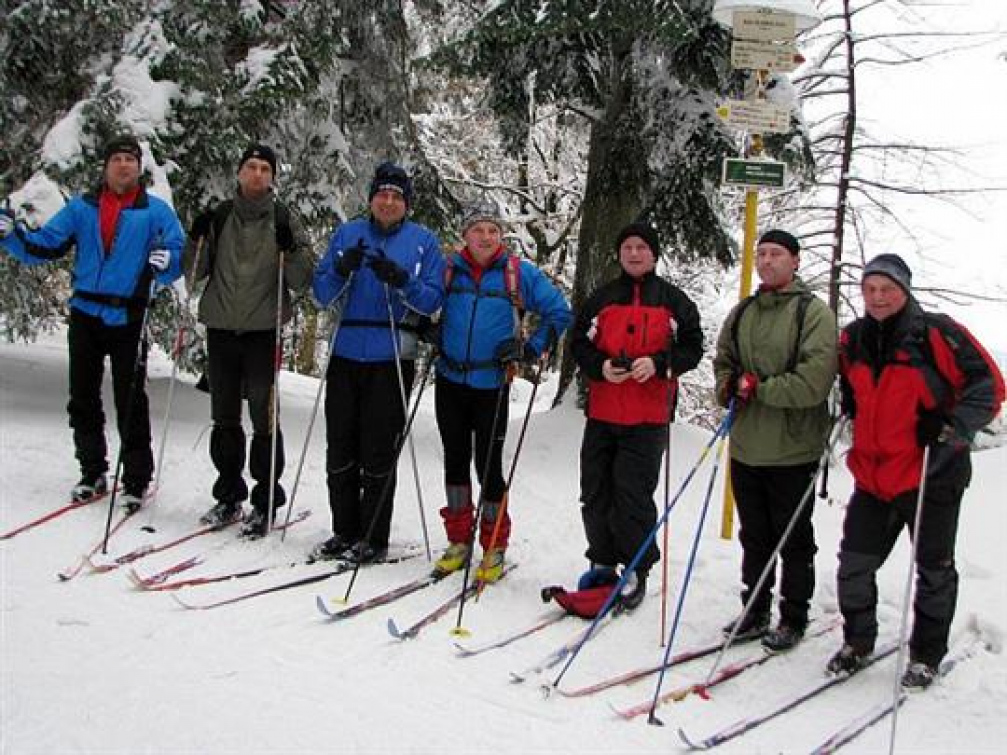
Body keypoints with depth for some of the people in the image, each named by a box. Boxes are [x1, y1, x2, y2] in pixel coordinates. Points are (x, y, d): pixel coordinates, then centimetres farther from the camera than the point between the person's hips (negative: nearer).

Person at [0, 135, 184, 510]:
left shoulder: (156, 210, 1)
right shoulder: (81, 207, 8)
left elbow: (179, 254, -2)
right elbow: (43, 246, 6)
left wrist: (167, 262, -25)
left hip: (128, 320, -3)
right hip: (85, 315, 3)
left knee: (130, 405, -1)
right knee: (82, 401, 10)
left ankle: (136, 481, 9)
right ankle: (93, 472, 24)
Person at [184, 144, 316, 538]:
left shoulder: (284, 220, 2)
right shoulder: (219, 217, 9)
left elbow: (303, 280, -1)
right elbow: (195, 273, 10)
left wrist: (290, 250, -19)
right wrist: (197, 239, -6)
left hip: (262, 330, -3)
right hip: (221, 328, 3)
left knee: (263, 420, -4)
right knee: (224, 418, 11)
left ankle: (266, 501, 6)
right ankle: (229, 496, 23)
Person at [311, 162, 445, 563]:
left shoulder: (423, 240, 5)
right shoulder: (347, 234, 11)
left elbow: (432, 300, -1)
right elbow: (322, 293, 8)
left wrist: (400, 280, -18)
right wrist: (342, 270, -12)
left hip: (392, 358, -3)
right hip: (347, 353, 3)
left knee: (378, 453, -2)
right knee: (340, 448, 7)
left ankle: (374, 537, 7)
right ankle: (345, 531, 18)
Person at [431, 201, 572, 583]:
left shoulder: (520, 274, -3)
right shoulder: (450, 269, 5)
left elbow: (559, 312, 2)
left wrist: (531, 349, -8)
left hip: (491, 386, -3)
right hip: (450, 382, 3)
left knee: (488, 466, -2)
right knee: (456, 461, 10)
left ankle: (494, 547, 12)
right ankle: (459, 540, 22)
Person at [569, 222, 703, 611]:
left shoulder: (674, 301, 5)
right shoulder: (601, 298, 11)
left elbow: (692, 348, 4)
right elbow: (579, 343, 10)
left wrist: (658, 364, -14)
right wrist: (601, 367, -9)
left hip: (647, 417, -3)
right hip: (602, 412, 3)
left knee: (634, 493, -6)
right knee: (595, 491, 6)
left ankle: (637, 570, 9)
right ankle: (603, 561, 22)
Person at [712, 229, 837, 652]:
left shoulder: (814, 312, -9)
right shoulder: (742, 313, 10)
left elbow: (814, 381, -19)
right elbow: (722, 360, 18)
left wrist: (760, 389, -16)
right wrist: (729, 386, -4)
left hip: (793, 450, -5)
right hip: (746, 446, 6)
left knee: (794, 541, 7)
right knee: (754, 538, 16)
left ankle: (793, 620, 19)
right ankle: (755, 613, 28)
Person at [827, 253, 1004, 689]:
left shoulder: (936, 334, -12)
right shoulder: (853, 340, 5)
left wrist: (952, 427, -21)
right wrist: (845, 413, 11)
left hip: (930, 476, -4)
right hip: (873, 474, 5)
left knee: (933, 570, 9)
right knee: (853, 564, 7)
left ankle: (927, 656, 25)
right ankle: (857, 642, 26)